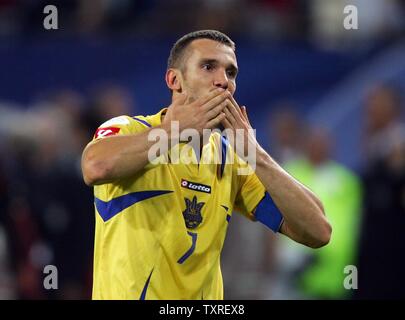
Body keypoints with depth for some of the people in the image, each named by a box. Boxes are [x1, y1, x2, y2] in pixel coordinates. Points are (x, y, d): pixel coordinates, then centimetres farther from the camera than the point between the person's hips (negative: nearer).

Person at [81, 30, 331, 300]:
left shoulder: (232, 160, 9)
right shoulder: (127, 130, -5)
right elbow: (96, 167, -29)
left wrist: (255, 154, -5)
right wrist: (178, 128, -17)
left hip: (205, 295, 4)